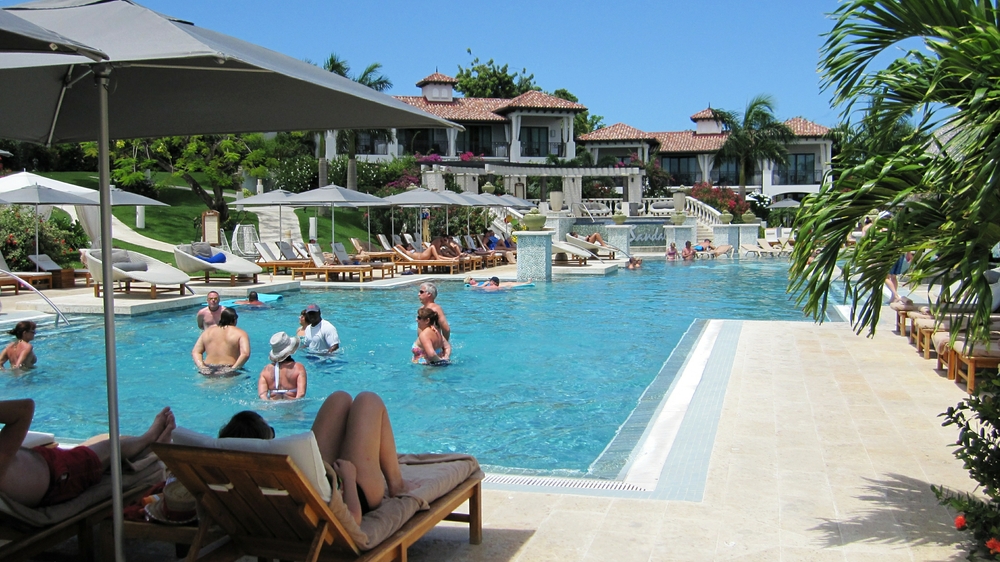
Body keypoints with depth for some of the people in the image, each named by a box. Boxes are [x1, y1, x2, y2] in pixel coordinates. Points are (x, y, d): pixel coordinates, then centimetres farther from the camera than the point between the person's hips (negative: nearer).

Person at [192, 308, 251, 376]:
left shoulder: (208, 331, 18)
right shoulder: (240, 333, 3)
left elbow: (195, 352, 14)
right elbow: (245, 354, -13)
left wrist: (201, 366, 4)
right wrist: (233, 369, -13)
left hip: (207, 372, 5)